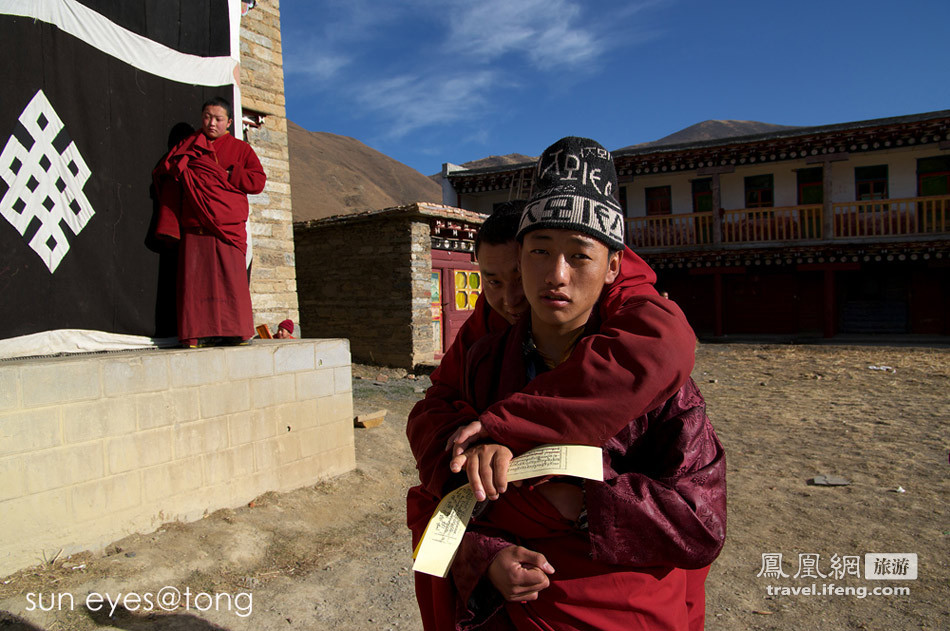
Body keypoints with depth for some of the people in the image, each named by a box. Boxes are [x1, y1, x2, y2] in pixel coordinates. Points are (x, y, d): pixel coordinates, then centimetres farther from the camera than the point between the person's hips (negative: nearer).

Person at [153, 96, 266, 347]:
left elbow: (258, 181, 4)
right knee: (196, 278, -5)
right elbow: (170, 182, 11)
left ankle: (234, 331, -5)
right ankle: (199, 333, -3)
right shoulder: (187, 147, 19)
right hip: (194, 227, 2)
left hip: (229, 227, -1)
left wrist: (227, 175, -5)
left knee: (231, 278, -9)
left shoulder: (241, 149, 16)